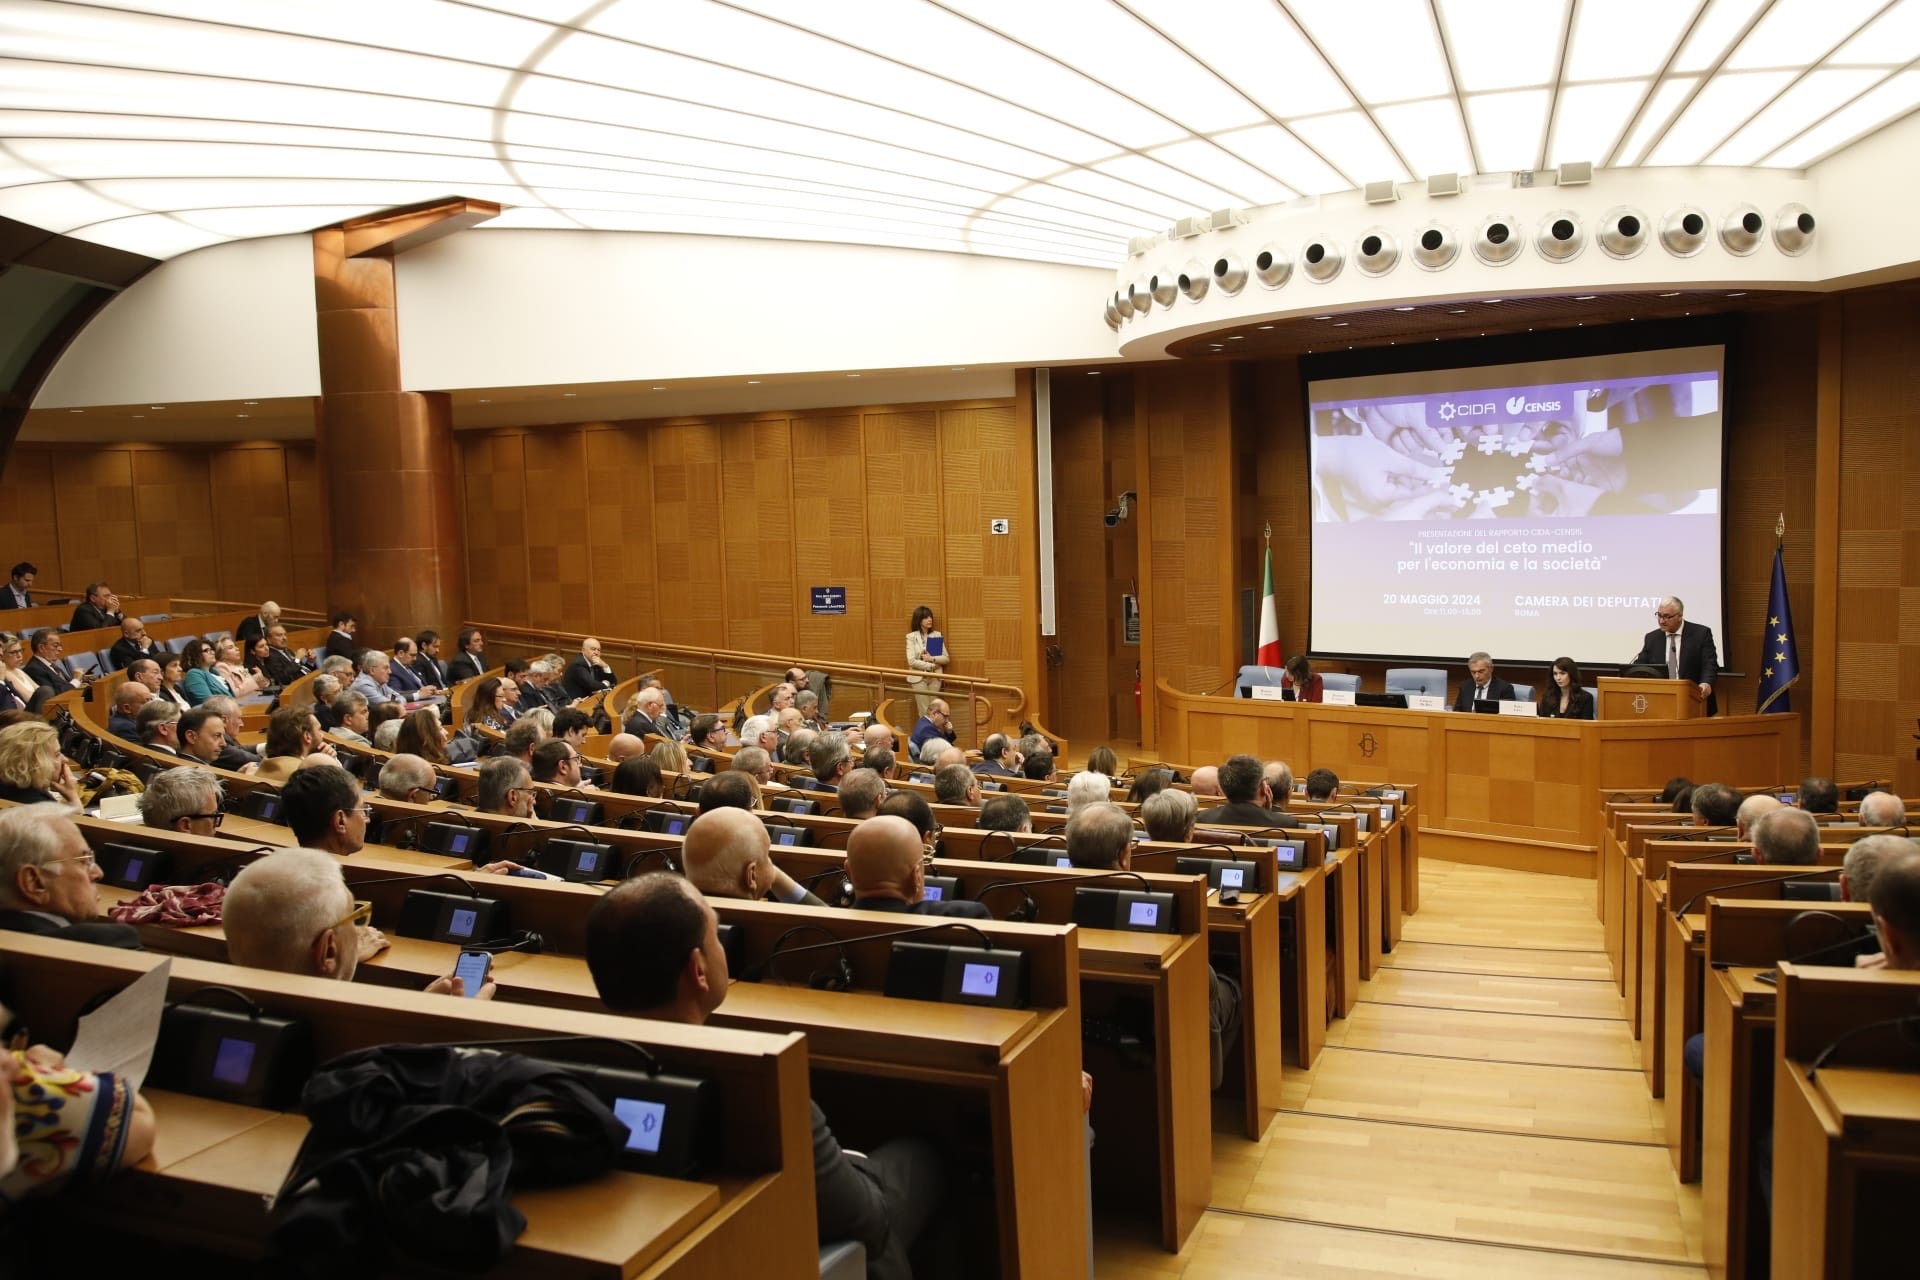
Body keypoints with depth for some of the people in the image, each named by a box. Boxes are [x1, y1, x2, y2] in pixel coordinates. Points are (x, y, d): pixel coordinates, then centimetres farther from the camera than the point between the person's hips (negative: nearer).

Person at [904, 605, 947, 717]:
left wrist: (932, 659, -15)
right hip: (919, 677, -3)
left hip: (935, 677, 3)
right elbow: (911, 661, -13)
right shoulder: (911, 637, -5)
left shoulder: (937, 635, 5)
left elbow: (946, 658, 2)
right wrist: (931, 666, -13)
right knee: (925, 712, -2)